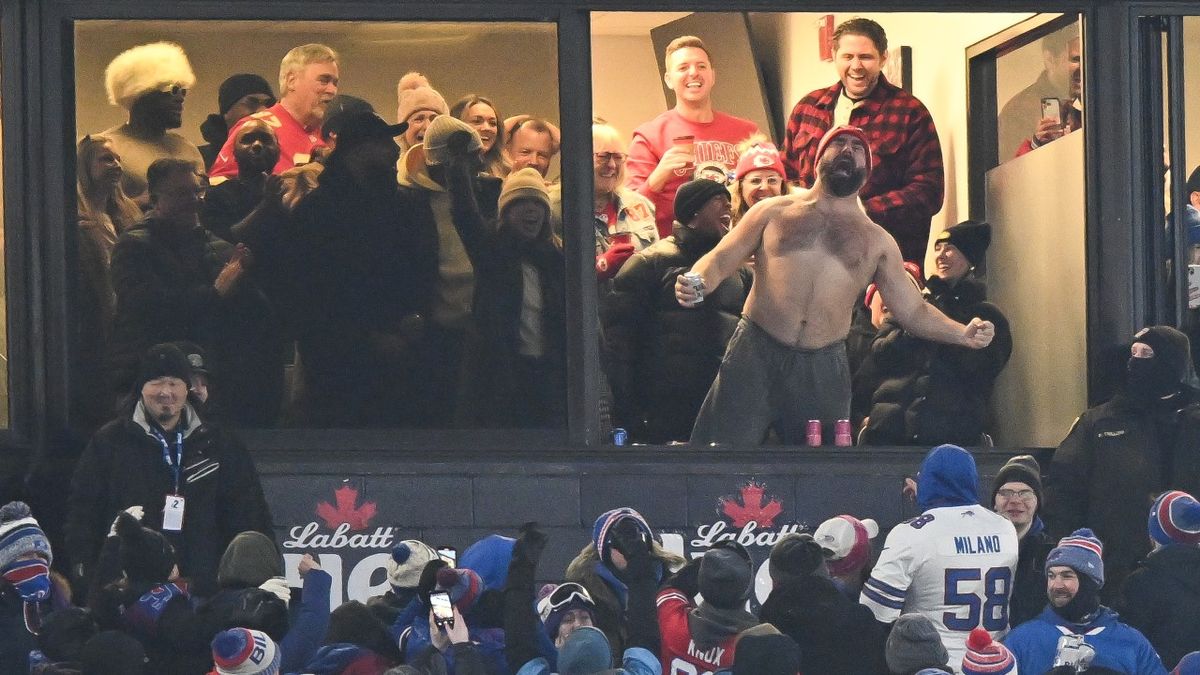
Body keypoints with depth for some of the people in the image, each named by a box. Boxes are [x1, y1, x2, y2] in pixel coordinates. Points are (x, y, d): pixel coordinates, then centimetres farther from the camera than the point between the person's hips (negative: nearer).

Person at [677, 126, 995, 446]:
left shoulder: (877, 242, 14)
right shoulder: (775, 212, 12)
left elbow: (912, 310, 14)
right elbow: (720, 261, 10)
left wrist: (962, 334, -3)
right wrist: (694, 283, -13)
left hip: (823, 369, 2)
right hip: (756, 356, -2)